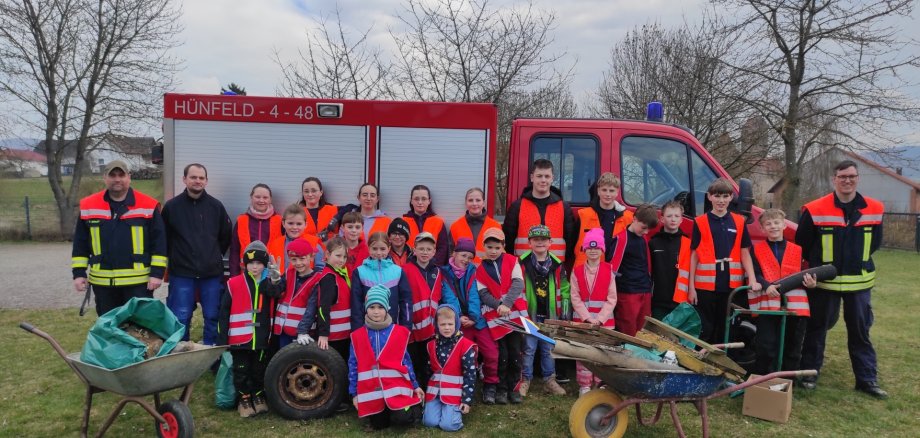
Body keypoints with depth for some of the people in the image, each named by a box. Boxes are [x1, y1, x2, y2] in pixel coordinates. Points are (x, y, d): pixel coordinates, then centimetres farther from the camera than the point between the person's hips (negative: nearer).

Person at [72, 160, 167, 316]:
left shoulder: (149, 206, -3)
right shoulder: (88, 206, 5)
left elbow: (159, 241, -4)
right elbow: (80, 243, 10)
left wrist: (157, 273, -9)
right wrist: (79, 273, 5)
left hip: (139, 281, -3)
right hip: (102, 281, 3)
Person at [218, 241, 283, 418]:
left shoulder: (270, 284, 3)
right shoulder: (234, 284, -4)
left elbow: (276, 293, -23)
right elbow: (224, 313, -1)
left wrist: (275, 277, -38)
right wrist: (223, 338, -2)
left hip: (262, 338, 2)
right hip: (239, 338, -1)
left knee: (260, 370, 13)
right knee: (241, 371, 8)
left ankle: (258, 396, 31)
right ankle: (244, 399, 24)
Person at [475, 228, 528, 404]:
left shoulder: (512, 261, 4)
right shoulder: (480, 269, 5)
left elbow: (518, 283, -8)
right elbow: (483, 293, -4)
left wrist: (507, 304, -22)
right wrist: (499, 305, -21)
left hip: (515, 314, 1)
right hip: (495, 317, 0)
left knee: (515, 353, 4)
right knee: (501, 355, 0)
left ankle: (514, 388, 19)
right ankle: (501, 389, 16)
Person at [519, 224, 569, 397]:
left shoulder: (557, 265, 4)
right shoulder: (522, 263, -5)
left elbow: (564, 290, 9)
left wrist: (565, 311, 6)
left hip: (550, 314, 3)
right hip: (530, 314, -2)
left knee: (549, 349, 11)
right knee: (529, 348, 3)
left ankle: (549, 380, 23)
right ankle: (525, 379, 15)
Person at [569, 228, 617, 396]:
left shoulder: (609, 270, 2)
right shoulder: (577, 271, 2)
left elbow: (612, 298, -1)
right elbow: (575, 297, -2)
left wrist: (600, 318, -10)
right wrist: (587, 317, -11)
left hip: (604, 319, 0)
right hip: (582, 319, 0)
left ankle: (601, 384, 14)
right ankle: (584, 385, 13)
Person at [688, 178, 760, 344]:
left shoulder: (739, 222, 7)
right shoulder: (700, 222, 0)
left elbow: (745, 253, 8)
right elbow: (694, 255, 1)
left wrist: (752, 280, -5)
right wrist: (691, 286, -2)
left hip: (731, 284, 3)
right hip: (706, 285, -3)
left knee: (725, 329, 12)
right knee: (705, 330, 3)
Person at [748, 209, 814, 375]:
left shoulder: (797, 250, 13)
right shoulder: (757, 249, 5)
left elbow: (802, 275, 14)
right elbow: (755, 274, -5)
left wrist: (809, 282, -8)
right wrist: (766, 286, -22)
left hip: (794, 304, 3)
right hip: (767, 303, -3)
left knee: (793, 346, 11)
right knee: (766, 345, -5)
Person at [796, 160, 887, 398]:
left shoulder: (874, 209, 1)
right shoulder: (815, 210, -10)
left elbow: (875, 242, 15)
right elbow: (802, 244, 1)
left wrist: (857, 262, 12)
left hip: (859, 282, 3)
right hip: (824, 281, -3)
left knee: (860, 331, 10)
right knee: (817, 329, 8)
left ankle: (867, 379, 21)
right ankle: (810, 372, 20)